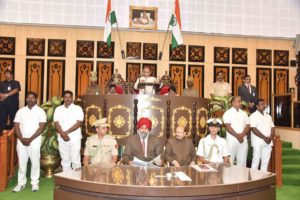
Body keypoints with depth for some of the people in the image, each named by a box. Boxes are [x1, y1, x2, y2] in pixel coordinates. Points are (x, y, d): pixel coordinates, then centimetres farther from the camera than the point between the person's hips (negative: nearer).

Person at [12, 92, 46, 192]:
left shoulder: (40, 111, -2)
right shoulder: (20, 111, 8)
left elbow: (42, 127, -8)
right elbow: (16, 126, 4)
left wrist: (30, 139, -13)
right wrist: (22, 139, -10)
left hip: (35, 140, -3)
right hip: (21, 140, 3)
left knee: (35, 161, 2)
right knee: (22, 162, 7)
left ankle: (35, 183, 13)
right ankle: (21, 183, 18)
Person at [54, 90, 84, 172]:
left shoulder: (78, 108, -2)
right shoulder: (58, 109, 8)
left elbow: (79, 123, -10)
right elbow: (56, 123, 1)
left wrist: (66, 132, -14)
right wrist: (62, 134, -14)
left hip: (75, 138, -3)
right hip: (62, 139, 3)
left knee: (75, 160, -1)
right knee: (65, 160, 11)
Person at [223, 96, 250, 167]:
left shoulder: (244, 114, 15)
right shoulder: (228, 113, -1)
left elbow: (248, 126, 6)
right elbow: (228, 127, -10)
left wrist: (242, 135, -11)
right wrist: (237, 136, -17)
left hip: (243, 140, 5)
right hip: (232, 140, -5)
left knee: (242, 161, 6)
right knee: (229, 161, -3)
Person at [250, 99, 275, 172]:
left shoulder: (268, 116, 16)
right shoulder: (253, 116, -5)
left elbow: (272, 128, 12)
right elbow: (254, 129, -15)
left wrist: (270, 137, -7)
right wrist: (264, 138, -16)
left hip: (268, 142, 6)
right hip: (258, 142, -6)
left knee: (265, 161, 9)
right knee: (256, 161, -2)